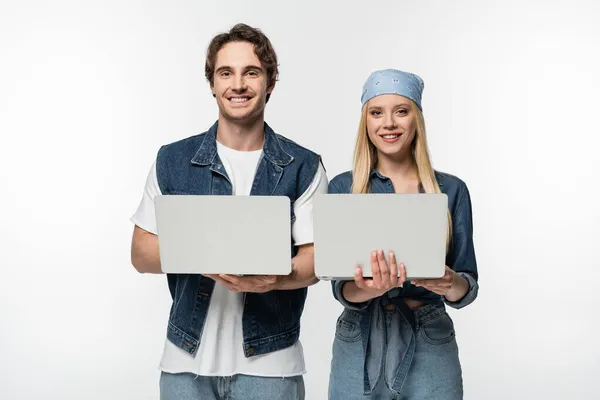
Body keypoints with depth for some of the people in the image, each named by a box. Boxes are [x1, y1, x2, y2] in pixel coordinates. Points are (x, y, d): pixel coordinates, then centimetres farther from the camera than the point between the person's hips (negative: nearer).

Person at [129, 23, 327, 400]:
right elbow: (141, 253, 3)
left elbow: (314, 259, -3)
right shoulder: (173, 161, 2)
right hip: (186, 359, 1)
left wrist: (273, 279, -25)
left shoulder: (304, 167, -1)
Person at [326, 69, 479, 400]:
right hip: (360, 349, 0)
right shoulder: (342, 188, -1)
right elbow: (341, 287, -5)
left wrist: (451, 284, -23)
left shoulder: (451, 190, -1)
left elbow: (467, 287, 0)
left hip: (430, 348, 0)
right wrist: (371, 289, -27)